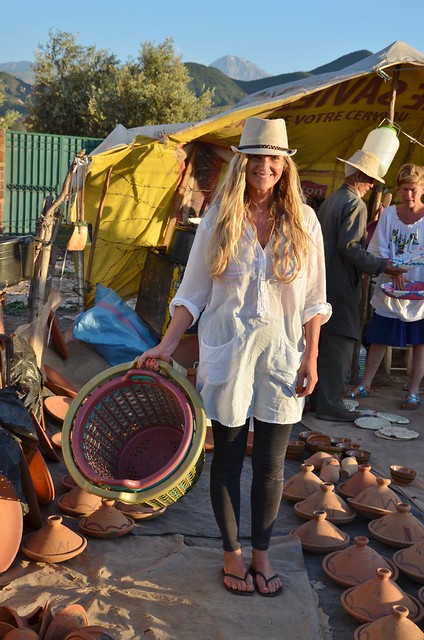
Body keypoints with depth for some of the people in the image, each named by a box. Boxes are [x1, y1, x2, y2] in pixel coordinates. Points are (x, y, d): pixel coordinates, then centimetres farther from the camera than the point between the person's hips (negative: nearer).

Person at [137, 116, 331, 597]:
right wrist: (166, 346, -7)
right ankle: (232, 552, 29)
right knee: (227, 460, 10)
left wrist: (310, 359, 0)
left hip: (280, 357, 1)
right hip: (226, 354, 0)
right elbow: (193, 292, 1)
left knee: (270, 465, 8)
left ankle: (261, 554, 28)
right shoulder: (218, 219, -2)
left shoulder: (304, 221, -1)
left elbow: (314, 300, 3)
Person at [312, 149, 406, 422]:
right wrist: (382, 265, -16)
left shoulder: (330, 201, 14)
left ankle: (320, 398, 25)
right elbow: (349, 246, -21)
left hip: (324, 281, 9)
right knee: (340, 343, -4)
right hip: (342, 285, -9)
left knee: (325, 342, 16)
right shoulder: (356, 204, -13)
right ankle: (330, 405, 0)